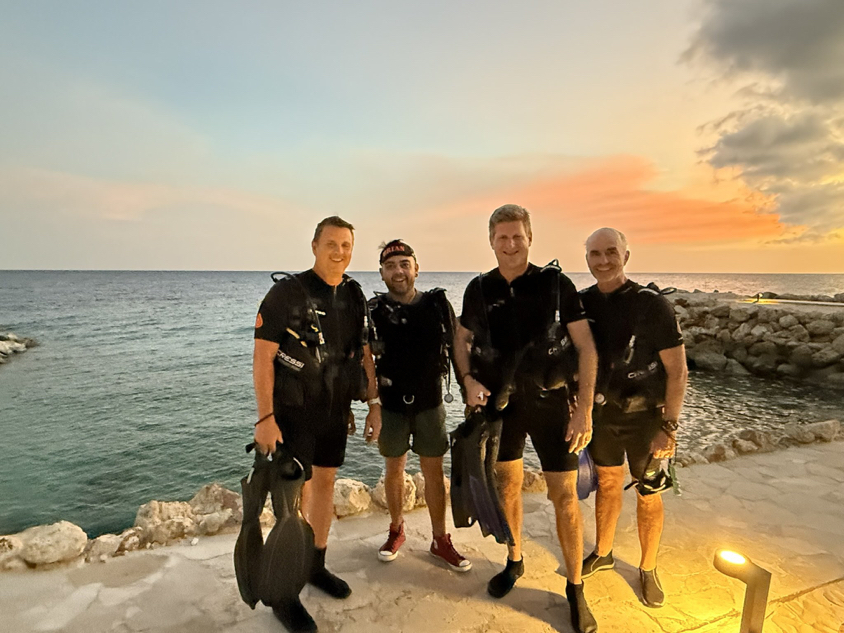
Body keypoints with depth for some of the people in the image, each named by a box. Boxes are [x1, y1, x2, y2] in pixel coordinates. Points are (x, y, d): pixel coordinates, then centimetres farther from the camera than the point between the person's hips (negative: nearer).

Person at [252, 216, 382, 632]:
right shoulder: (287, 293, -15)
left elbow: (364, 352, 9)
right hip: (294, 410, -6)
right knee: (297, 492, -2)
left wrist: (374, 404, 5)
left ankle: (316, 566, 35)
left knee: (325, 482, 15)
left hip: (334, 409, 6)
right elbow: (262, 356, -17)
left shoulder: (353, 296, 3)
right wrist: (265, 417, -21)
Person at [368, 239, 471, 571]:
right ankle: (396, 531, 36)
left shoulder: (437, 304, -5)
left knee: (434, 472, 8)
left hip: (430, 402, 0)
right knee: (394, 469, 14)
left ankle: (440, 540, 25)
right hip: (391, 404, 0)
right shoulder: (374, 311, -6)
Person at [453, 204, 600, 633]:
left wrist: (585, 409, -13)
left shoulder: (556, 283, -7)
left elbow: (586, 347, -7)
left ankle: (575, 588, 23)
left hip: (550, 401, -2)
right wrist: (469, 379, -6)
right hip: (500, 403, 3)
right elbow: (462, 340, 12)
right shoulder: (479, 289, 1)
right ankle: (514, 561, 40)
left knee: (564, 496, 2)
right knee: (507, 485, 16)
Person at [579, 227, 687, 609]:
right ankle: (602, 553, 39)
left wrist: (669, 426, -16)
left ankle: (648, 569, 32)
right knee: (607, 484, 19)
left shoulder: (651, 304, -16)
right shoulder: (582, 303, -4)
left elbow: (677, 369, -13)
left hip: (644, 416, -3)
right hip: (601, 412, 4)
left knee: (648, 495, 10)